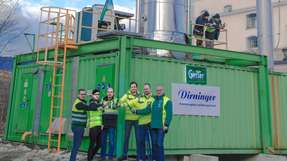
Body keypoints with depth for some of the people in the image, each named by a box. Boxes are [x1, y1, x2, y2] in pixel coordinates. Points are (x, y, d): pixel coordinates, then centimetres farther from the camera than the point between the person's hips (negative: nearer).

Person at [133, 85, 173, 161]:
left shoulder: (167, 101, 0)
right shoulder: (153, 100, 17)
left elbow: (169, 114, -7)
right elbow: (147, 110, 10)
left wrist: (166, 125, -14)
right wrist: (136, 111, 2)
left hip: (161, 126, -5)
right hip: (153, 126, 5)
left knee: (159, 144, -7)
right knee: (154, 144, 9)